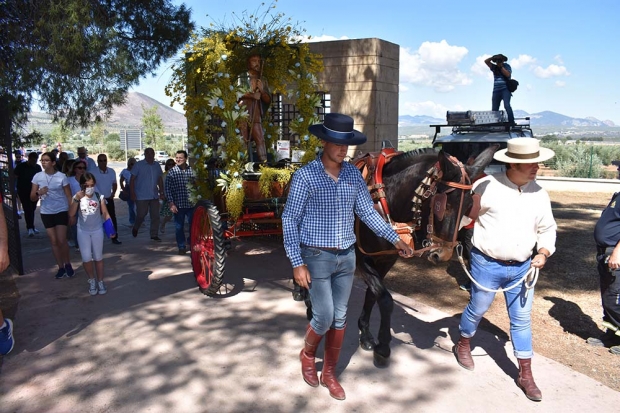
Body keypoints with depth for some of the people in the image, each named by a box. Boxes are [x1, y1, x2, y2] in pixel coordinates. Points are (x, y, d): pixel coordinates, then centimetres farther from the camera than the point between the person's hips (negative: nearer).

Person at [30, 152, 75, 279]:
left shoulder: (61, 176, -8)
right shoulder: (37, 177, -1)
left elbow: (69, 196, -5)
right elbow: (32, 198, 1)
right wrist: (38, 193, -21)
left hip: (61, 211, -3)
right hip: (46, 213, 3)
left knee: (61, 240, -7)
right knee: (54, 241, 7)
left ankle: (68, 264, 15)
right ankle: (61, 267, 17)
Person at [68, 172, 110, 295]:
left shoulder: (100, 197, -8)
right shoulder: (77, 197, -8)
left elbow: (105, 213, -4)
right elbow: (71, 214, -19)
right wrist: (77, 199, -29)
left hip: (97, 230, 0)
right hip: (83, 231, 0)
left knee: (98, 257, 10)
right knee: (86, 258, -3)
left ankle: (100, 282, 23)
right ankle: (92, 280, 21)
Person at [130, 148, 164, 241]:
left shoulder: (157, 165, 9)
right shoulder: (138, 165, -4)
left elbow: (160, 180, 15)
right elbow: (132, 180, -4)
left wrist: (161, 192, 10)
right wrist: (133, 194, -11)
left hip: (154, 196, 4)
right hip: (141, 196, -4)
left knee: (155, 216, 4)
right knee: (141, 215, 0)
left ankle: (154, 235, 13)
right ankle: (135, 228, 29)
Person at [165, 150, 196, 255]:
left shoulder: (192, 170, 1)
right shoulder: (172, 172, -2)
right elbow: (167, 188, -2)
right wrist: (171, 203, -8)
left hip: (191, 204, 1)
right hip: (178, 205, -1)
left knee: (193, 226, 7)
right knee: (179, 227, 6)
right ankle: (182, 247, 20)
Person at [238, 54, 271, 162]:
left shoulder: (263, 81, 20)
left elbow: (268, 100, 17)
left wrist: (262, 90, -2)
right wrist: (251, 95, -10)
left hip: (256, 115, 3)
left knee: (260, 139, -7)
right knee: (243, 140, -7)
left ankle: (264, 162, -10)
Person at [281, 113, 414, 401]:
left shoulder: (354, 174, 2)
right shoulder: (305, 176, -12)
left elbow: (367, 212, 9)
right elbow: (290, 220, -11)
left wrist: (395, 239, 3)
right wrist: (297, 263, -15)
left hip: (347, 257, 5)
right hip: (317, 257, -4)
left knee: (340, 318, 12)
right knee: (324, 318, -1)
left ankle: (329, 373, 31)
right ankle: (307, 354, 32)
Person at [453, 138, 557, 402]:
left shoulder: (539, 194, 1)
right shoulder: (487, 187, -14)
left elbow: (547, 229, 9)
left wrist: (544, 253, -5)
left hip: (522, 268, 4)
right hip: (487, 264, -4)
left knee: (522, 320, 10)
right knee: (477, 309, 14)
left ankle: (526, 375, 23)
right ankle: (463, 345, 43)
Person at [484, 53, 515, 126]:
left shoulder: (507, 66, 7)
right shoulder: (494, 67, 16)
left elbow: (508, 74, -11)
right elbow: (486, 61, 9)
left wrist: (501, 67, -5)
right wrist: (492, 57, -6)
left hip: (505, 89, -4)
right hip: (496, 90, 4)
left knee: (507, 105, -22)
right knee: (494, 109, -1)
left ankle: (512, 122, -25)